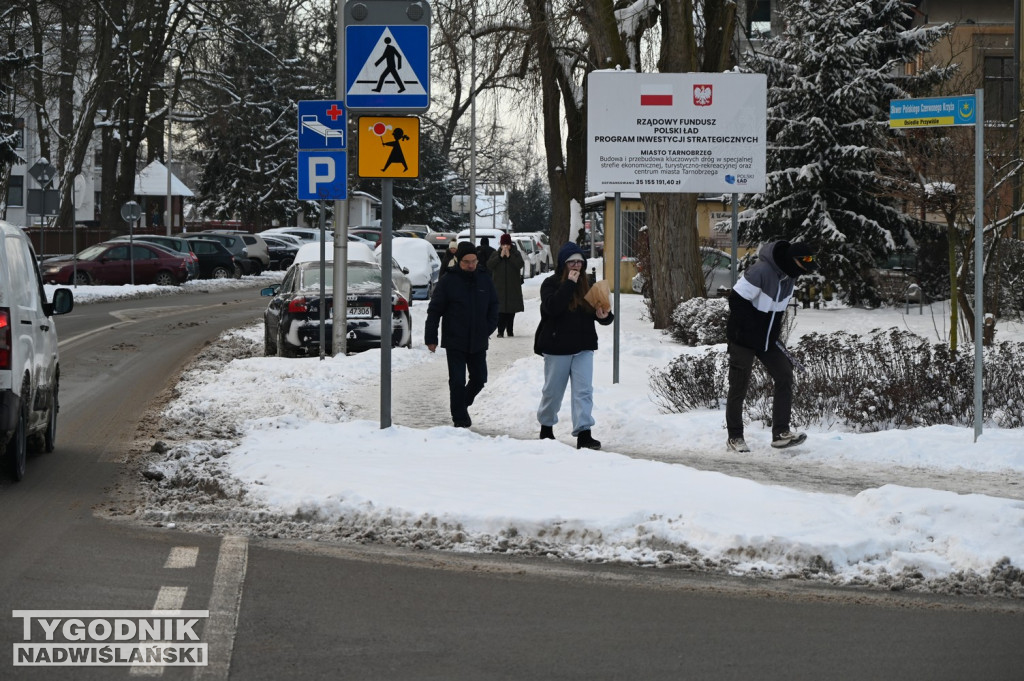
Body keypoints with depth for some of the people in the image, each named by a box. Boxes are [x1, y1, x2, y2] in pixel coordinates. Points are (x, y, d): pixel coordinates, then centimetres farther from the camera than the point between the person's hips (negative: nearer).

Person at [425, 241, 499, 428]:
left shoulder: (485, 280, 4)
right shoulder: (448, 282, -8)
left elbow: (493, 306, 16)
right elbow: (434, 311, -4)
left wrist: (489, 327, 2)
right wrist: (430, 338, -6)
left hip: (478, 342, 4)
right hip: (454, 342, -4)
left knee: (479, 379, 11)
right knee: (457, 382, -4)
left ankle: (462, 404, 35)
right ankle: (460, 417, 4)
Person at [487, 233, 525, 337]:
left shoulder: (516, 254, 5)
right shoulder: (495, 254, 8)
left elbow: (520, 265, -12)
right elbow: (489, 265, -7)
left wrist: (509, 256, -15)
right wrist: (500, 256, -12)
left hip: (513, 287, 0)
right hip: (499, 287, 0)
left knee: (511, 310, 4)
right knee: (501, 309, -10)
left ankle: (510, 331, 14)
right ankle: (500, 331, -10)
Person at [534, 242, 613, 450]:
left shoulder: (587, 284, 10)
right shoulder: (551, 284, -5)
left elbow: (598, 310, 14)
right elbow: (552, 306, -24)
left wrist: (604, 315, -10)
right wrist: (569, 283, -22)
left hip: (583, 347, 3)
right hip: (557, 347, -3)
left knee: (584, 390, -7)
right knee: (553, 391, 10)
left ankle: (584, 433, -12)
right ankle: (546, 427, 30)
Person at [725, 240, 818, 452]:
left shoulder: (789, 276, 2)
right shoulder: (761, 271, -25)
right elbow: (737, 300, -25)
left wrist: (774, 332, 7)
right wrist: (753, 329, -21)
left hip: (768, 339, 8)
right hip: (743, 339, -8)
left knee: (785, 375, -4)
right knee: (739, 386, 0)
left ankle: (780, 433, -4)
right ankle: (734, 437, 12)